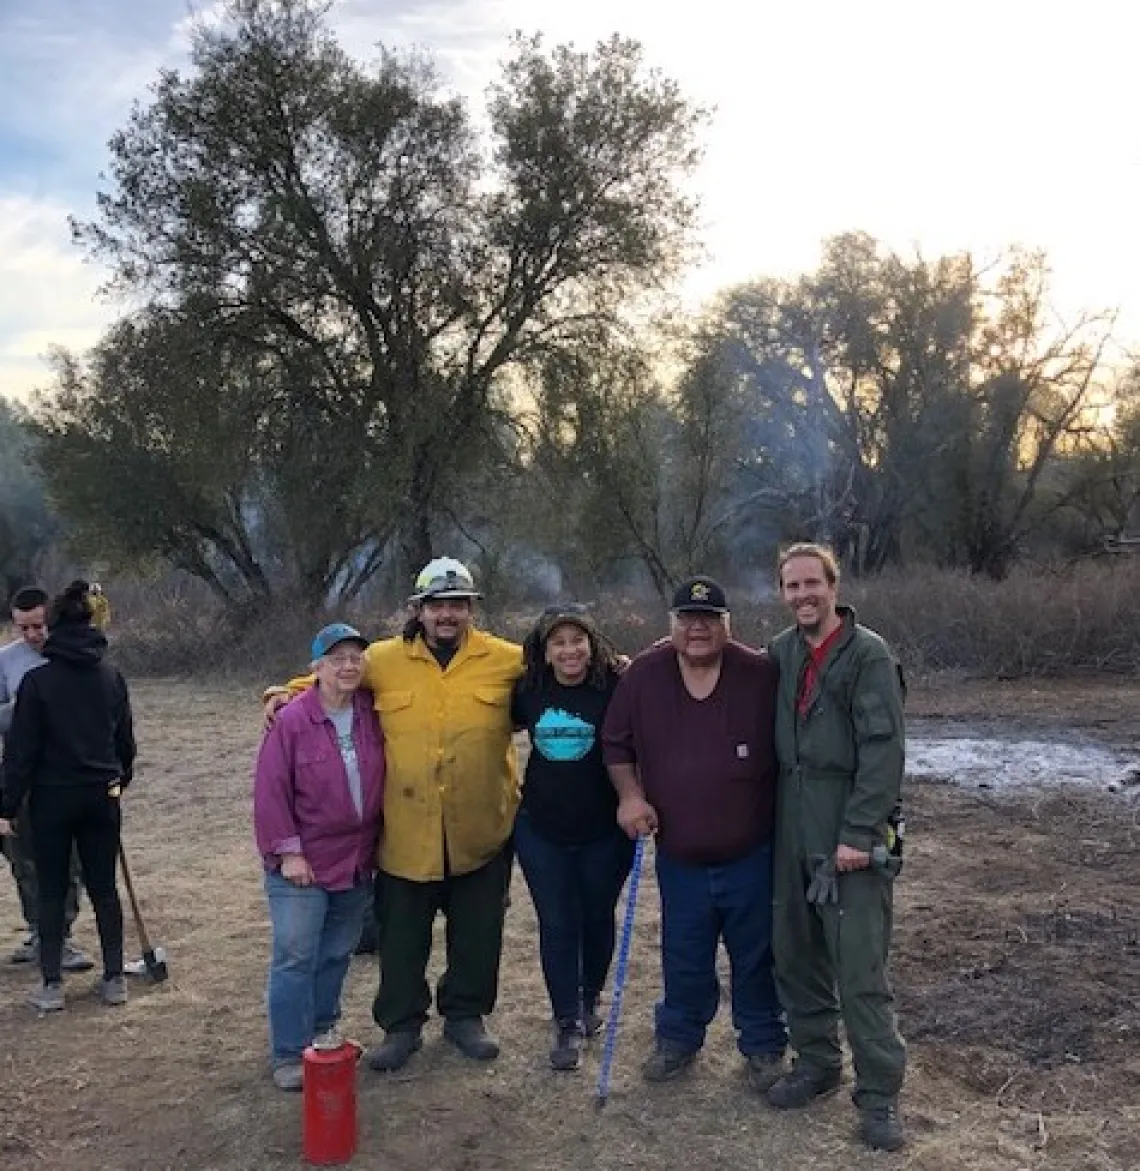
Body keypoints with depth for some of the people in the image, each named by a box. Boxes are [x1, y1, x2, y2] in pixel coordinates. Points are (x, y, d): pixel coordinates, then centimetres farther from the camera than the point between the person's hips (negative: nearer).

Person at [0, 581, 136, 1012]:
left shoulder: (38, 680, -11)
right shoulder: (112, 676, 1)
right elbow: (125, 738, 10)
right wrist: (121, 777, 26)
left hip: (53, 797, -3)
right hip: (102, 796, 3)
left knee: (51, 892, 8)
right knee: (104, 888, 11)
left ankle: (52, 986, 11)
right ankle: (114, 979, 15)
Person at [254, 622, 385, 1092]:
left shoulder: (371, 714, -1)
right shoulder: (292, 721, -14)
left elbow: (379, 784, 9)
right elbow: (270, 792, -12)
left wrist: (374, 846, 4)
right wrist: (287, 851, -14)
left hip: (357, 862, 5)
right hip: (301, 865, -5)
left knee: (337, 955, 16)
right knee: (296, 958, 0)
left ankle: (322, 1036, 32)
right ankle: (289, 1055, 11)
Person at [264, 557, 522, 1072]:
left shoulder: (507, 660, -3)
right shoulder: (383, 660, -1)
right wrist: (289, 692, -1)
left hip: (482, 832, 0)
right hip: (406, 834, 0)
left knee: (478, 933, 16)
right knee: (402, 936, 12)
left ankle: (465, 1015, 38)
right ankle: (401, 1024, 32)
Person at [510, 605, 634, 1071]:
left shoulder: (615, 688, -14)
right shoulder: (528, 691, -4)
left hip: (604, 831, -1)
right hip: (541, 830, 2)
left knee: (597, 919, 16)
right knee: (557, 925, 4)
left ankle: (589, 1000, 39)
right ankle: (568, 1023, 17)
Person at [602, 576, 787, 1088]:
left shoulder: (761, 675, -12)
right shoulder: (644, 674, -7)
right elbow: (616, 743, 4)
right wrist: (629, 795, -7)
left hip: (751, 853, -1)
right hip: (679, 855, 1)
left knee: (755, 955, 14)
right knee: (684, 956, 16)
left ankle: (763, 1045, 33)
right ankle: (677, 1037, 38)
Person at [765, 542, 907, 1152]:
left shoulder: (868, 654, -9)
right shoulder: (780, 652, 9)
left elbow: (883, 751, -14)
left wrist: (858, 833, -19)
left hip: (852, 836, -6)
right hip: (792, 832, 6)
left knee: (860, 968, -3)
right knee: (795, 955, 13)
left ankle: (879, 1091, 10)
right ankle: (815, 1061, 30)